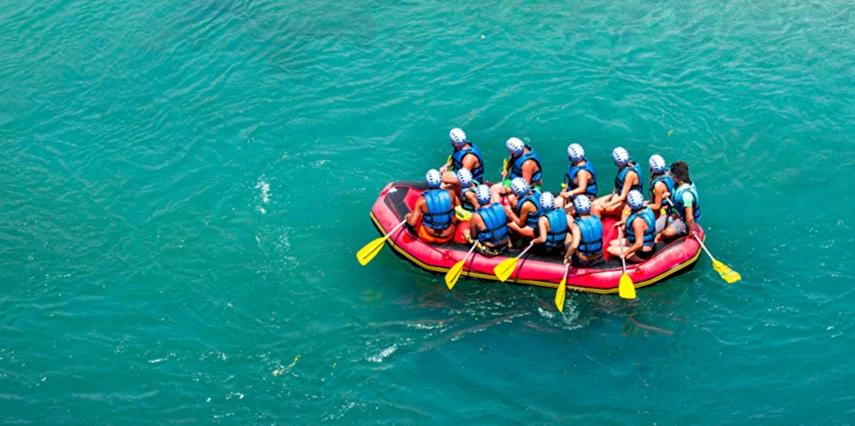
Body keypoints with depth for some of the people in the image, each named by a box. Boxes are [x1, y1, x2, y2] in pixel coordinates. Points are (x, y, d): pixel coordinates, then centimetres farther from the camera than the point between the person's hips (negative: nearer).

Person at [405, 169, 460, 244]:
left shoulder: (422, 200, -18)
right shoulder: (450, 194, -13)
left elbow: (412, 223, -19)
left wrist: (408, 217, 2)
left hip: (428, 237, -1)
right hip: (447, 237, 2)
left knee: (409, 217, 23)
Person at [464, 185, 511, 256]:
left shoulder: (476, 216, -22)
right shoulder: (500, 207, -10)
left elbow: (473, 236, -8)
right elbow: (508, 221, 8)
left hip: (489, 251, -4)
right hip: (505, 247, 4)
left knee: (465, 231, 17)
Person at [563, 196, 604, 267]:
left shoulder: (576, 225, -23)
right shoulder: (596, 219, -6)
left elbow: (574, 246, -36)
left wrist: (566, 256, -19)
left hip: (583, 262, -5)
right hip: (599, 259, 5)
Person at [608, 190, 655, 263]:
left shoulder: (638, 221, -33)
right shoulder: (646, 208, -7)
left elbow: (639, 244, -32)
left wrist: (625, 253, -22)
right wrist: (624, 222, 11)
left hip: (642, 254, -9)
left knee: (610, 249, -6)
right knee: (613, 243, 16)